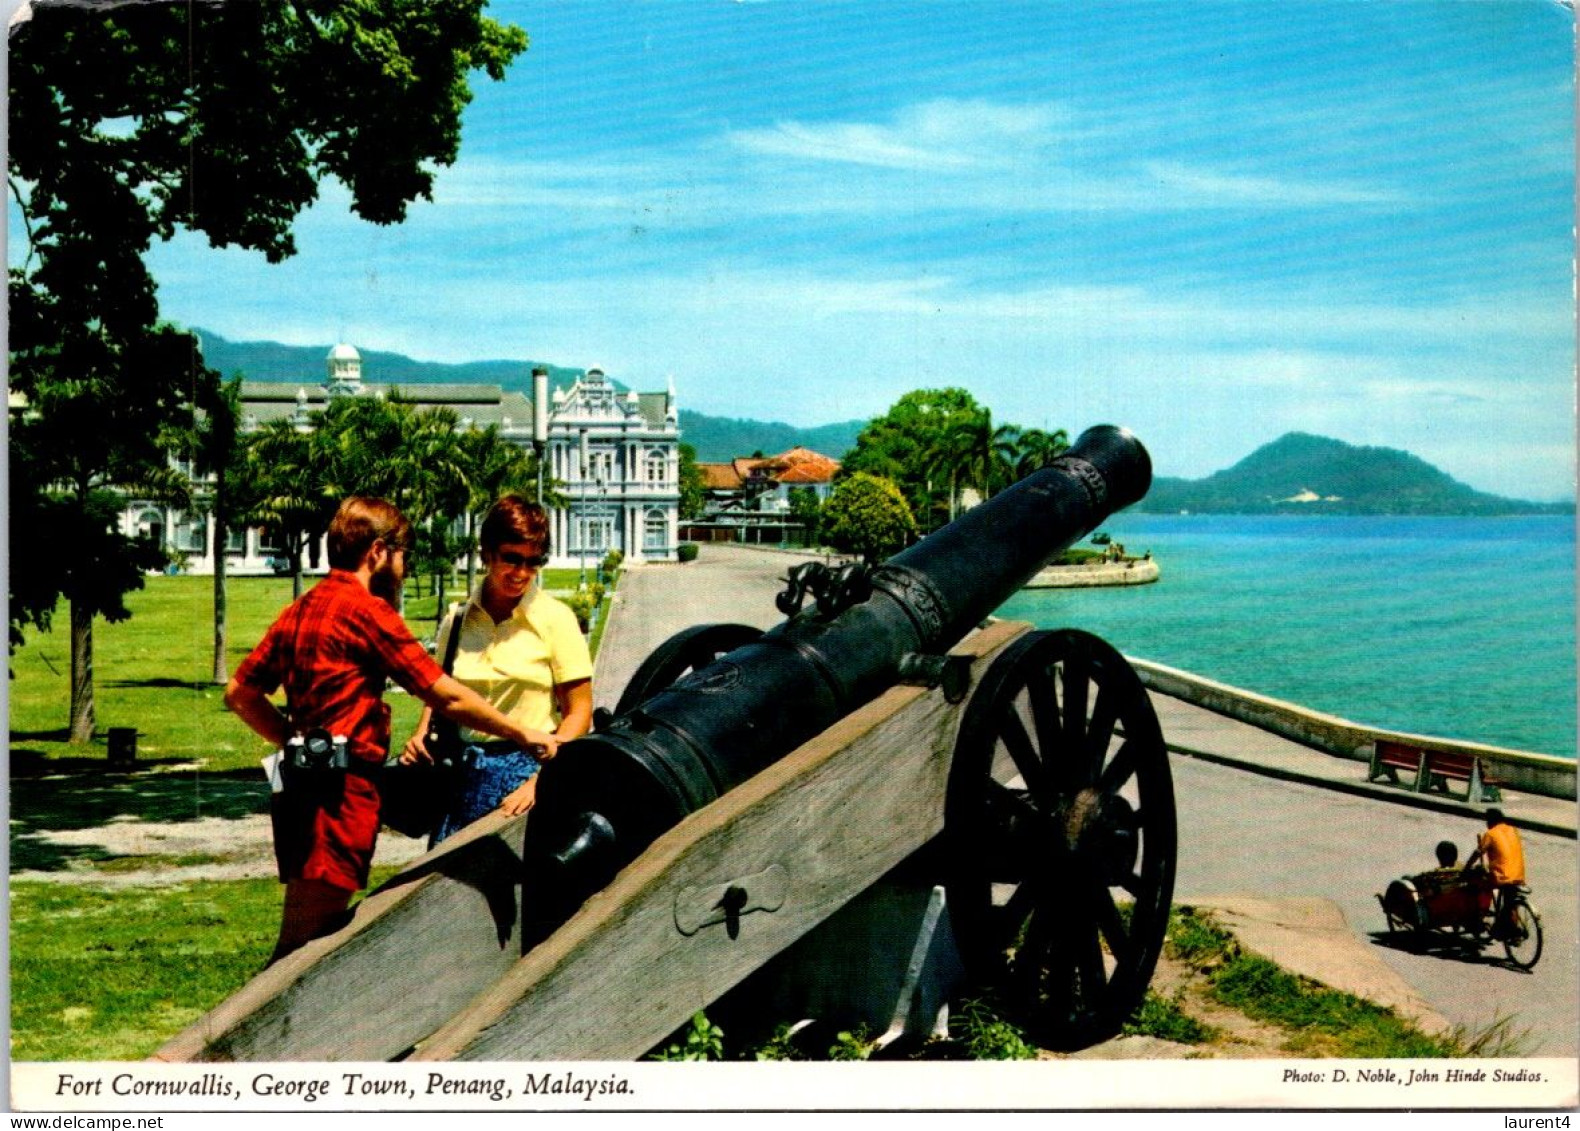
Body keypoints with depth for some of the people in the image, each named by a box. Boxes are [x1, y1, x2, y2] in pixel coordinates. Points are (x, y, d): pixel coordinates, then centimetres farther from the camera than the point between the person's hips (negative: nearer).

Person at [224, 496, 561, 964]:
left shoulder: (300, 610, 15)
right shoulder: (367, 610, -10)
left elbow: (240, 692, 19)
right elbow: (446, 696, -10)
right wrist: (525, 735, -2)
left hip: (303, 786, 9)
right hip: (342, 792, -9)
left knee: (322, 938, 14)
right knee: (302, 946, -7)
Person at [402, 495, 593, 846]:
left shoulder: (555, 619, -2)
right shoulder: (458, 619, 7)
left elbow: (579, 711, -4)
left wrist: (539, 781, -14)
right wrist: (422, 734, 2)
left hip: (528, 769, -3)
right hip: (464, 773, 3)